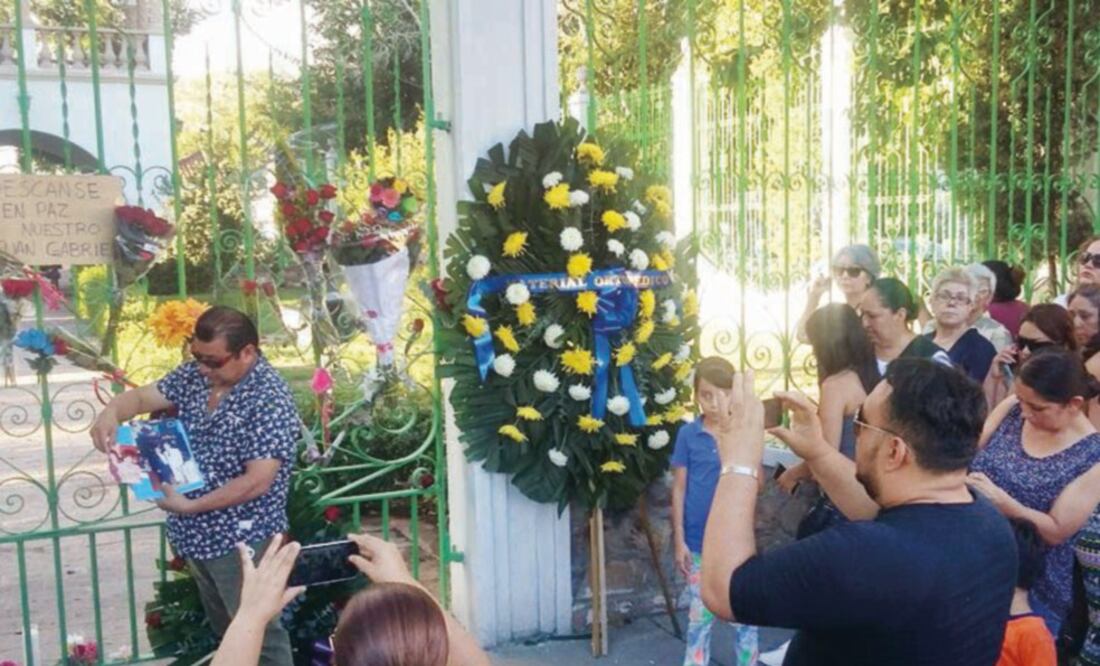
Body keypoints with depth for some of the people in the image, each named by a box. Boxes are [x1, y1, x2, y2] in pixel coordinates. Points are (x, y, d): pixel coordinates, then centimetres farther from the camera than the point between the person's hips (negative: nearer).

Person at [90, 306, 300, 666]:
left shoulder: (269, 400, -24)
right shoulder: (196, 374, 1)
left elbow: (257, 482, -28)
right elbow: (142, 396, 7)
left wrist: (189, 507, -24)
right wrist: (111, 412, -17)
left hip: (241, 541, -8)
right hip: (198, 534, 8)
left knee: (258, 635, 6)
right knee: (225, 630, 25)